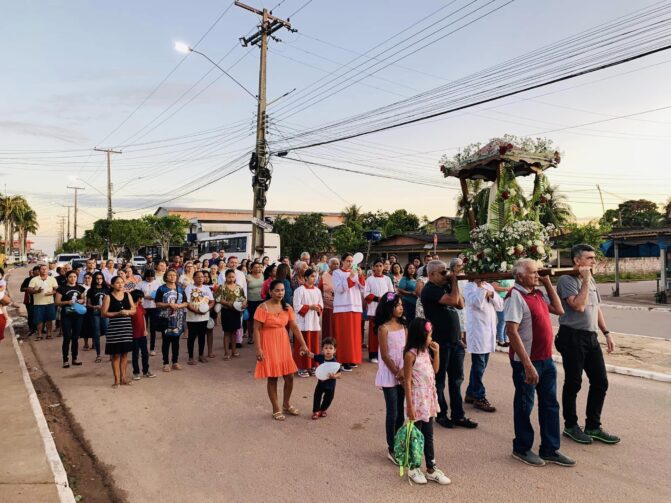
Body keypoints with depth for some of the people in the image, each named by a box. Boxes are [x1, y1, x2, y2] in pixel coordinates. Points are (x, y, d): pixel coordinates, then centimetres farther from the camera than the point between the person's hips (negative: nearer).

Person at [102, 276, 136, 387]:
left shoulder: (127, 295, 9)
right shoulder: (108, 297, -3)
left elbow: (134, 310, 10)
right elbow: (104, 313, -8)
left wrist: (128, 312, -11)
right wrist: (118, 313, -17)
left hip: (127, 326, 4)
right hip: (114, 327, -4)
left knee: (125, 353, 8)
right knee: (115, 354, 1)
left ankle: (123, 377, 18)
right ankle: (117, 379, 8)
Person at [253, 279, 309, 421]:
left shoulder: (287, 307, 1)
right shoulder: (263, 308, -15)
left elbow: (294, 327, 2)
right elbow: (256, 330, -14)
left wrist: (303, 344, -3)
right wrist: (258, 349, -18)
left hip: (283, 343, 5)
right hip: (269, 345, -5)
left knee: (289, 377, 9)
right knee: (272, 378, 4)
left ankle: (286, 404, 32)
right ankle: (276, 410, 20)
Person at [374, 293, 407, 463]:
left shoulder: (403, 326, 5)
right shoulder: (384, 328, -12)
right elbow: (385, 355, -13)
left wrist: (404, 371, -13)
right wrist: (397, 374, -13)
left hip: (403, 374, 6)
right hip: (389, 375, -6)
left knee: (401, 411, 13)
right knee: (392, 412, 0)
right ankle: (391, 449, 12)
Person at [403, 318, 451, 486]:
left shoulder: (426, 351, 5)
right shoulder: (410, 354, -18)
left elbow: (435, 370, 15)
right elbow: (407, 381, -17)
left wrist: (436, 352, 3)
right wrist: (410, 406, -18)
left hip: (429, 399, 7)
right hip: (417, 400, -7)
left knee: (428, 436, 16)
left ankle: (431, 469, 27)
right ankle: (413, 469, 25)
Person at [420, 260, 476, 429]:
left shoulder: (445, 286, 11)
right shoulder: (430, 289, -14)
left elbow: (461, 305, 14)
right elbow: (453, 300, -24)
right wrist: (454, 282, -10)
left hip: (454, 341, 8)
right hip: (439, 342, -8)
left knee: (456, 379, 12)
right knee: (439, 380, 7)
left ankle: (458, 415, 21)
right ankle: (441, 414, 20)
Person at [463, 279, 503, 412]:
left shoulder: (489, 286, 14)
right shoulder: (469, 287, -7)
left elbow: (500, 306, 7)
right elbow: (476, 303, -24)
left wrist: (491, 294, -8)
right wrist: (481, 287, -17)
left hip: (489, 331, 7)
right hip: (477, 331, -7)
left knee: (480, 366, 14)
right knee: (479, 366, -1)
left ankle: (471, 394, 25)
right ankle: (479, 398, 9)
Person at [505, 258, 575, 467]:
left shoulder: (538, 293, 8)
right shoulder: (515, 296, -18)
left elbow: (559, 310, 16)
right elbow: (512, 332, -23)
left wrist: (548, 283, 7)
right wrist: (528, 365, -25)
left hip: (546, 359, 8)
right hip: (527, 362, -8)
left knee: (550, 404, 16)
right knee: (524, 405, 8)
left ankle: (550, 449, 30)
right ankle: (522, 449, 25)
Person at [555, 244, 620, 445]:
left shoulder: (590, 280, 15)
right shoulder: (566, 280, -11)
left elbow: (596, 309, 21)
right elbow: (579, 306, -22)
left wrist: (607, 333, 15)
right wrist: (585, 280, -16)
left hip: (591, 336, 8)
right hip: (573, 337, -8)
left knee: (600, 382, 10)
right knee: (573, 383, 2)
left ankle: (593, 426, 23)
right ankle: (570, 426, 18)